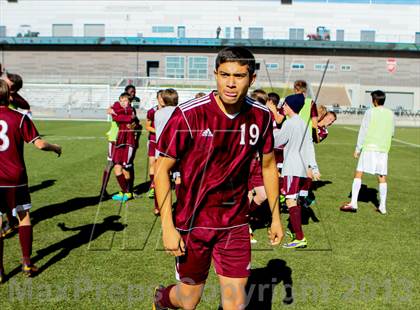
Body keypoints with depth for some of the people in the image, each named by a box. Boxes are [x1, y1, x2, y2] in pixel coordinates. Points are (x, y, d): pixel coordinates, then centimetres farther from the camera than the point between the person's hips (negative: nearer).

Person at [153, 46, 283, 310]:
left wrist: (276, 217, 11)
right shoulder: (188, 114, -18)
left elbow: (269, 166, 10)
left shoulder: (261, 116, -5)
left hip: (236, 223, 3)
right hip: (192, 220, -3)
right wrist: (167, 226, -15)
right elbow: (162, 169, -11)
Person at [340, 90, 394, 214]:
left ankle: (353, 203, -7)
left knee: (358, 174, -1)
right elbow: (391, 133, 17)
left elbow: (363, 131, -5)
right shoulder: (391, 114, 9)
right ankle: (382, 206, 11)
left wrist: (358, 148, 0)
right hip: (383, 149, 4)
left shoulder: (370, 112, -4)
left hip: (369, 148, -4)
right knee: (382, 177, 10)